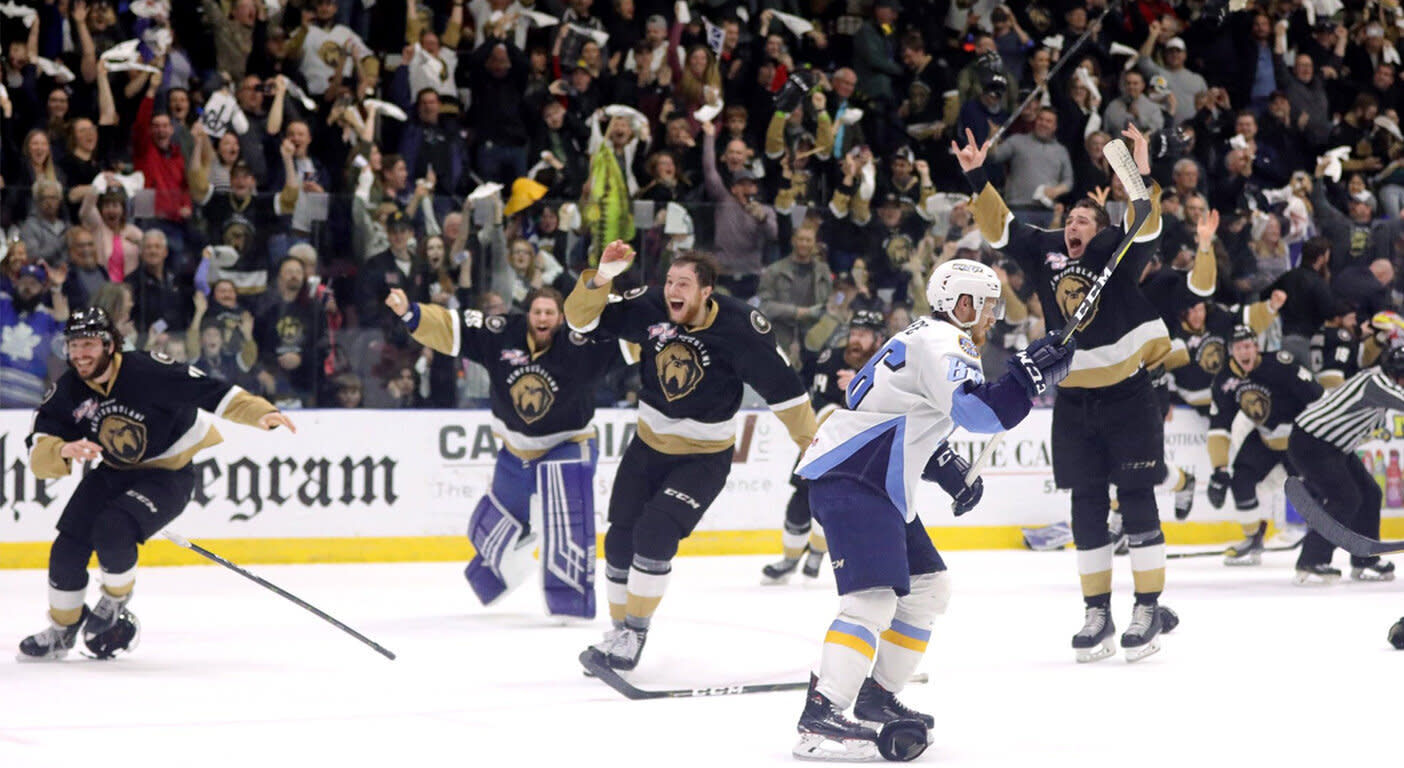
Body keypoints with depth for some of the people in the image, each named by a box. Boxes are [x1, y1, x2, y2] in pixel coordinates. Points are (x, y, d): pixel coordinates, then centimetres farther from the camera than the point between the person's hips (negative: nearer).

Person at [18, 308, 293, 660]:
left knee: (112, 530, -28)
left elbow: (211, 392, -23)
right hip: (112, 474, 6)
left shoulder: (148, 372, -25)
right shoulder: (67, 391, -10)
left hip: (168, 473, -6)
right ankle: (61, 631, 18)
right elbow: (39, 458, -13)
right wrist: (63, 451, -36)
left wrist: (261, 413, -35)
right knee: (68, 547, -5)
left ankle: (115, 603, 2)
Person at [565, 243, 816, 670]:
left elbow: (780, 385, -16)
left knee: (655, 534, -19)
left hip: (704, 457, -4)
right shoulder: (649, 308, -14)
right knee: (621, 539, 7)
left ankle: (636, 632, -1)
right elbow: (581, 318, -10)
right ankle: (619, 630, 27)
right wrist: (602, 277, -27)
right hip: (649, 446, 5)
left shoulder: (739, 327, -23)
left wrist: (812, 442, -11)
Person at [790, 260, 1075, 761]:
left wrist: (949, 469, 22)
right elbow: (978, 410, -27)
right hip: (850, 481, -11)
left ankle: (878, 696, 22)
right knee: (873, 597, -22)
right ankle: (820, 718, -29)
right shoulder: (940, 345, -13)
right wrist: (1030, 373, -24)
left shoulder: (929, 340, 21)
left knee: (928, 588, 16)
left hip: (879, 486, 11)